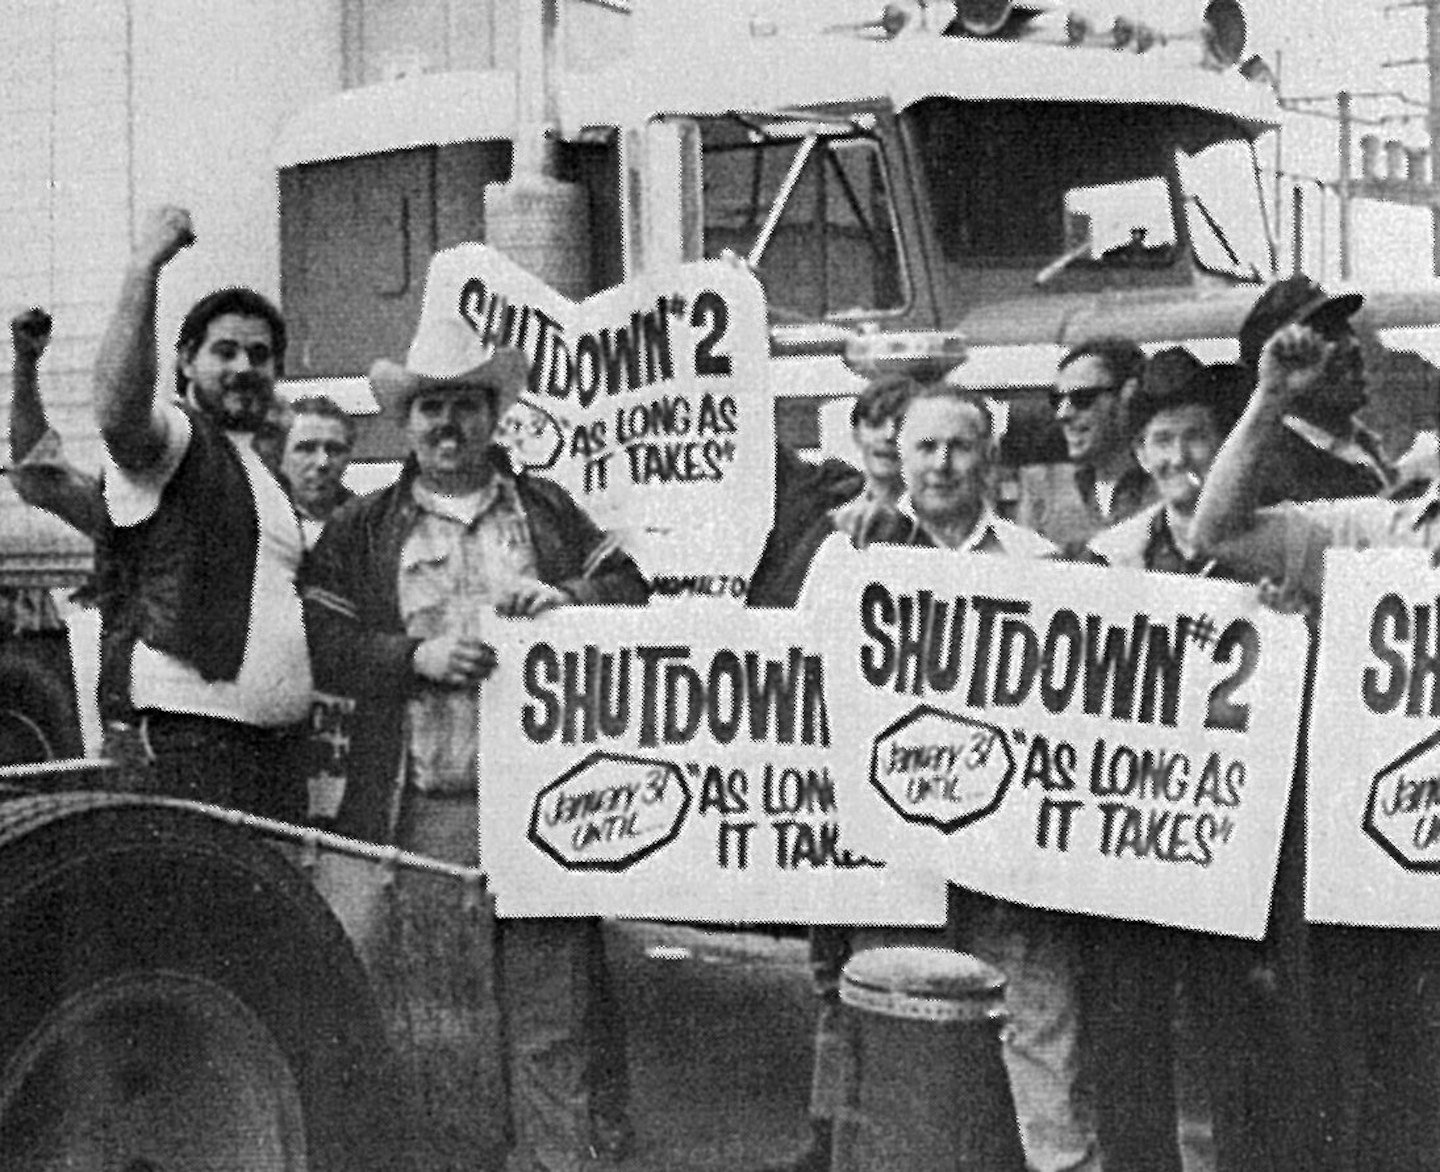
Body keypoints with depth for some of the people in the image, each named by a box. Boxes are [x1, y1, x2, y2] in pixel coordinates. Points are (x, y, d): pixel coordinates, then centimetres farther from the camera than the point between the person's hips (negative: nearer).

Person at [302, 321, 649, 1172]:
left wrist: (567, 599, -6)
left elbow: (633, 591, 14)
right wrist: (417, 656, -12)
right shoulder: (361, 531, 10)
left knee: (551, 1016, -1)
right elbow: (321, 647, 2)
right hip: (416, 811, 0)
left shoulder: (550, 510, 15)